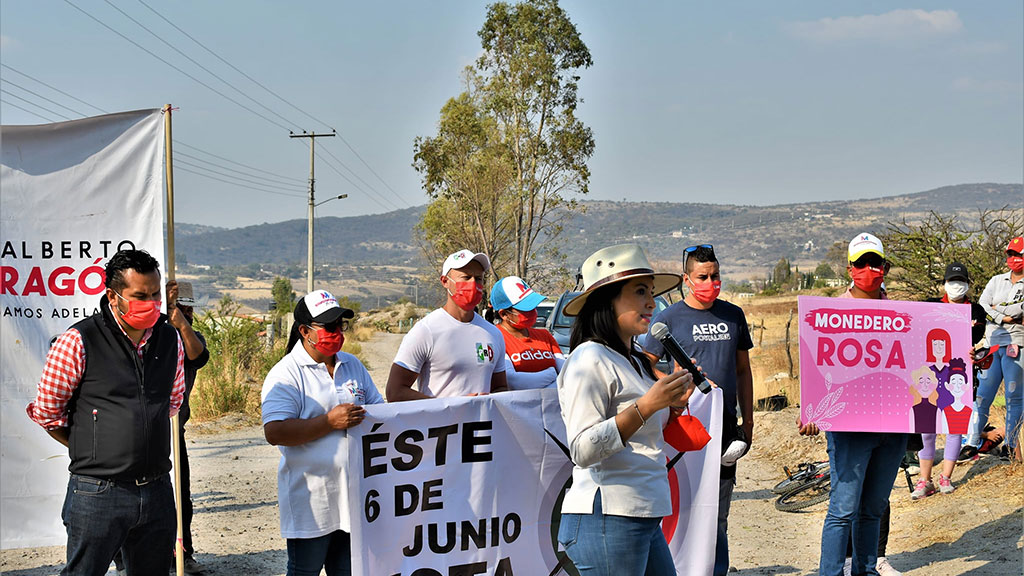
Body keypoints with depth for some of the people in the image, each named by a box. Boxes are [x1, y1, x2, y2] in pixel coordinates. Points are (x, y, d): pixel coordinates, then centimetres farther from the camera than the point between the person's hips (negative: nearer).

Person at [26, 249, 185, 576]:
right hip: (98, 494, -4)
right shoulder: (78, 343, -10)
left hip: (157, 491, 5)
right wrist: (87, 451, 5)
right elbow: (45, 412, 0)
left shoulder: (171, 340, 5)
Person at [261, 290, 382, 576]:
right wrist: (330, 422, -23)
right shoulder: (286, 374, -9)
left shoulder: (353, 365, 12)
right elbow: (274, 432, -19)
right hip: (311, 504, -6)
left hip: (353, 496, 6)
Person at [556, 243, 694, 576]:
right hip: (606, 521, -9)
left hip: (645, 521, 9)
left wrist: (673, 403, 13)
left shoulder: (634, 362, 19)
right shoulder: (590, 359, -11)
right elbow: (583, 450, -19)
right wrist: (646, 405, -22)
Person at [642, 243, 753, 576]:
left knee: (718, 512, 10)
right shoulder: (669, 318, -1)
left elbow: (742, 370, 16)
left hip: (726, 425, 4)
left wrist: (748, 420, 12)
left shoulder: (733, 315, 12)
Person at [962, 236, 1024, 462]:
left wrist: (998, 309, -5)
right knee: (982, 395, 1)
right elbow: (982, 305, 5)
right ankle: (972, 443, 3)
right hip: (992, 342, 4)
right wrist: (1004, 318, -8)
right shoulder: (996, 281, 16)